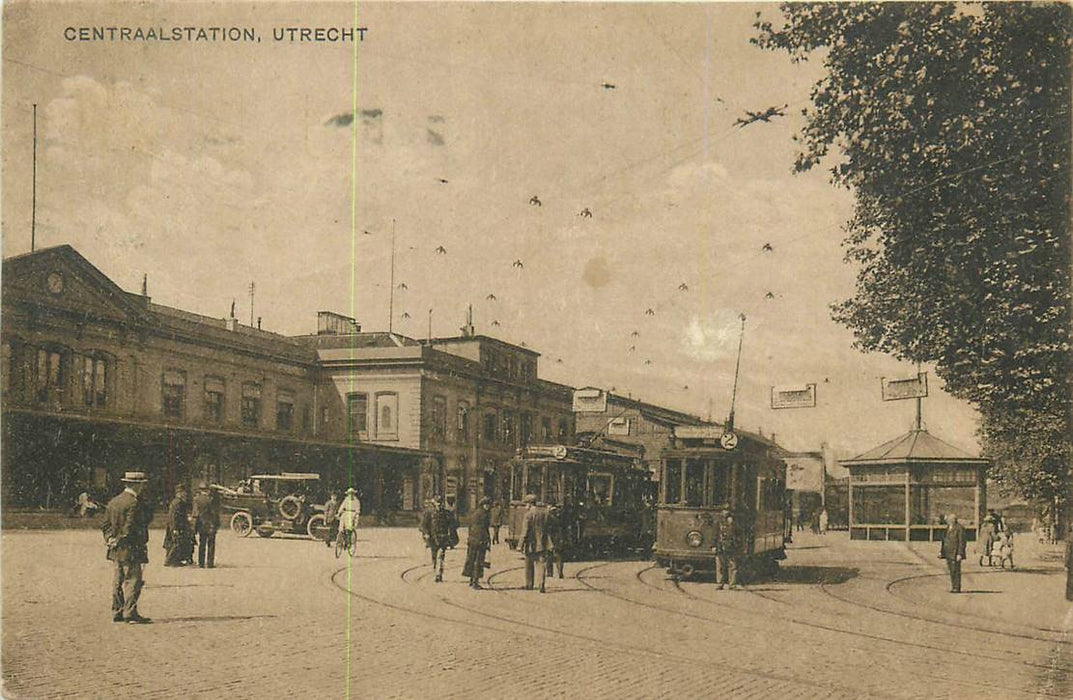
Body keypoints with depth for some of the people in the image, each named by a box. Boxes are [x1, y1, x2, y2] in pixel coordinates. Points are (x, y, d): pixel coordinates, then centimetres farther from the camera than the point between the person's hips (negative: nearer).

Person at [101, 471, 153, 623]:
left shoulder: (113, 502, 13)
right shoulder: (134, 503, -15)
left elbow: (105, 525, 14)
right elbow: (130, 528, -18)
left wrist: (110, 539, 12)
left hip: (116, 549, 9)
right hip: (131, 549, -9)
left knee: (118, 581, 13)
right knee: (133, 580, -6)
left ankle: (117, 612, 17)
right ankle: (130, 613, -8)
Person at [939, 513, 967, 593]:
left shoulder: (959, 528, -13)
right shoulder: (948, 527, 13)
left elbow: (962, 542, -16)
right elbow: (944, 540, 19)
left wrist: (960, 554, -21)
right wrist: (941, 551, 15)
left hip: (956, 553, -8)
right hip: (949, 552, 8)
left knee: (956, 570, -6)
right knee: (951, 570, 10)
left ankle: (957, 588, -2)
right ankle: (953, 587, 15)